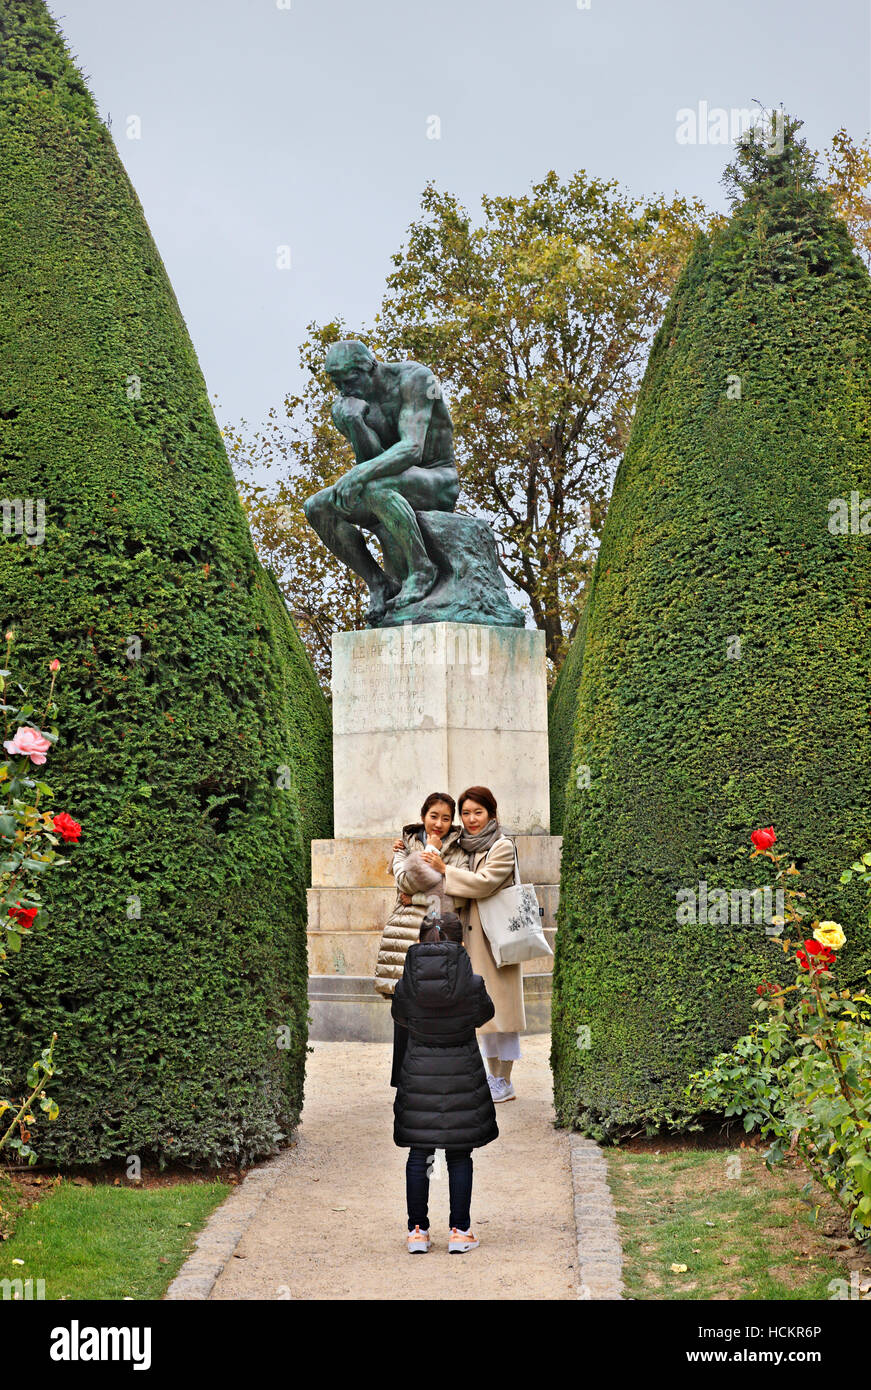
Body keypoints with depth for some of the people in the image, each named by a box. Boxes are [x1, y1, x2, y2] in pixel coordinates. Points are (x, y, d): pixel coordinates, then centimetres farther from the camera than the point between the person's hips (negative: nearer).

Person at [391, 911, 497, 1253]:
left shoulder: (405, 986, -12)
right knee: (459, 1155, 10)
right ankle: (460, 1231, 13)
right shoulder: (472, 984, -14)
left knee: (418, 1154, 10)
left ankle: (418, 1231, 15)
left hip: (418, 1073, 1)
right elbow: (485, 1013, 6)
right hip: (462, 1072, -1)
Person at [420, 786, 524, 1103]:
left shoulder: (503, 847, -8)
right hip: (472, 935, 8)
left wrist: (445, 869, -16)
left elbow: (484, 883, -21)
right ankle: (493, 1076, 19)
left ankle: (504, 1082, 0)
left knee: (500, 1003, -5)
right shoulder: (464, 846, 14)